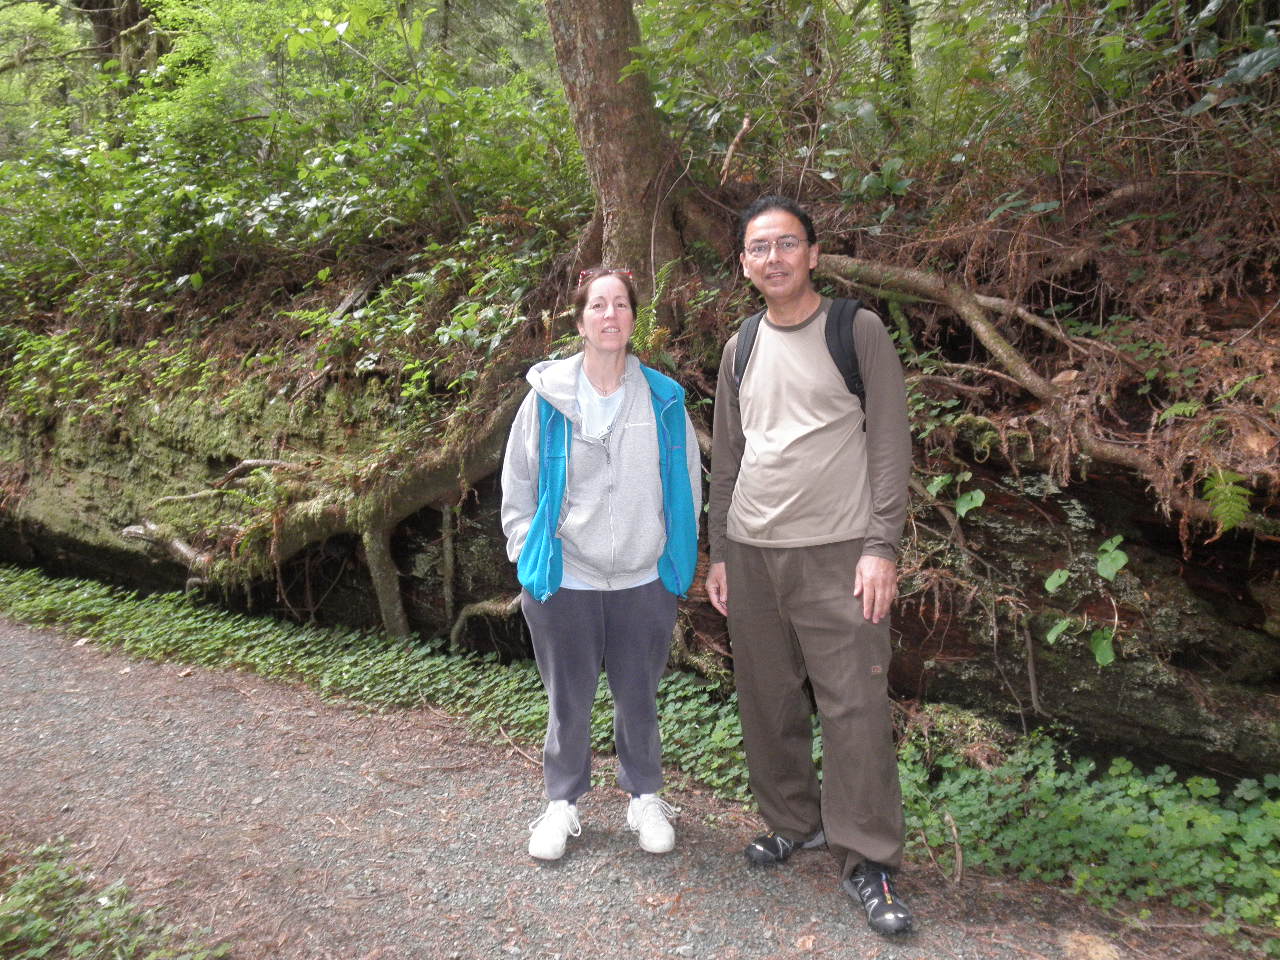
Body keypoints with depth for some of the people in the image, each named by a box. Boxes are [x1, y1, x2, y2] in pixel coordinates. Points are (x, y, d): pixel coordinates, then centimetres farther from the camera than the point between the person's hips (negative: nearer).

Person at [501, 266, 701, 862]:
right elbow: (517, 481, 5)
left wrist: (677, 557, 7)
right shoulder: (548, 394, -2)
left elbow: (689, 481, 9)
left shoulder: (663, 398, 1)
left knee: (638, 699, 14)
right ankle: (562, 803, 32)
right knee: (568, 701, 11)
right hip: (563, 579, -1)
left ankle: (646, 798, 35)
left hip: (643, 581, 1)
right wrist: (529, 547, 0)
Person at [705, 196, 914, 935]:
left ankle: (868, 863, 9)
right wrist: (719, 552, 12)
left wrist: (882, 547, -12)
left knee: (855, 708, -4)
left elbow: (890, 445, -5)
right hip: (751, 555, 5)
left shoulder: (859, 331, -1)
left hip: (837, 554, -4)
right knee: (769, 703, 10)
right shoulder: (741, 348, 12)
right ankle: (795, 821, 29)